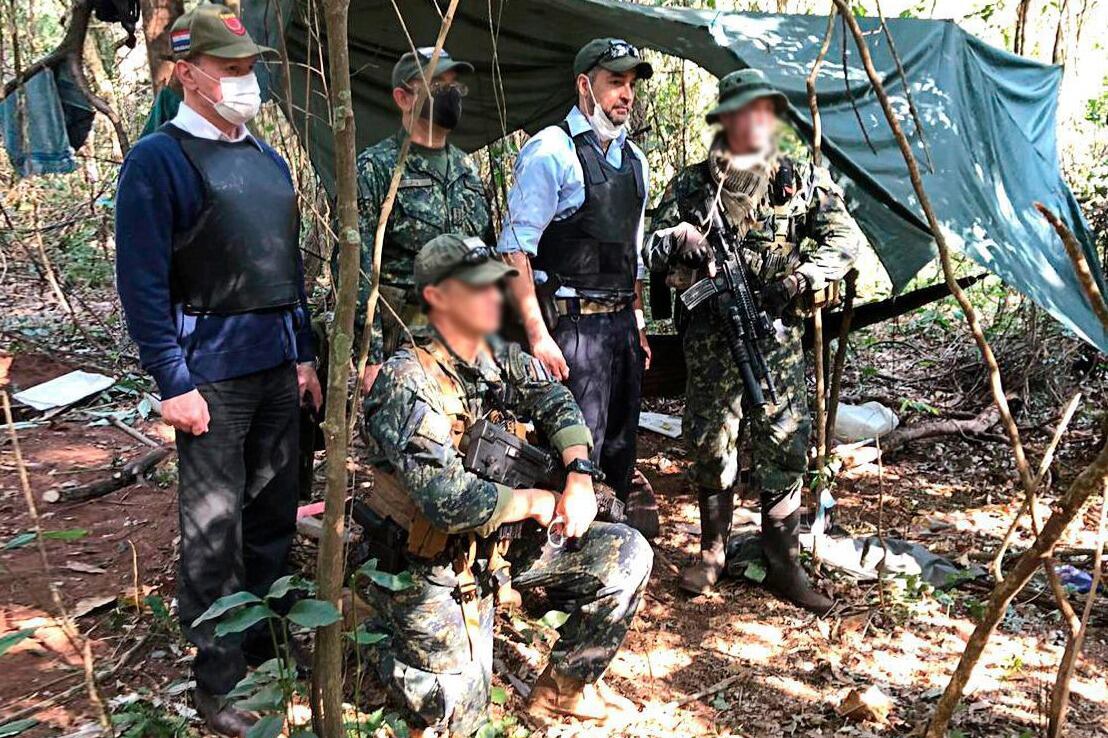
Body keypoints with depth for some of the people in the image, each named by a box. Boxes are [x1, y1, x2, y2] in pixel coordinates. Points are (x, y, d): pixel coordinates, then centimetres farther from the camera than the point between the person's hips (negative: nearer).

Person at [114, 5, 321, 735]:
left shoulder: (269, 161, 14)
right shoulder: (158, 160, -8)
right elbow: (142, 282, -12)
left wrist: (304, 355, 15)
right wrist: (174, 383, -15)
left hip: (277, 366, 7)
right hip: (212, 373, -6)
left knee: (275, 514, 14)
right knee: (214, 531, 3)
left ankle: (269, 646, 31)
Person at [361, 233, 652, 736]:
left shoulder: (499, 355, -1)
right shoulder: (408, 382, -25)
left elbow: (554, 402, 7)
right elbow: (448, 502, -32)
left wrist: (579, 473, -12)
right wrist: (538, 502, -18)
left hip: (495, 540, 7)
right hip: (428, 561, -7)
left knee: (626, 554, -3)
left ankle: (563, 687, 13)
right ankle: (378, 640, 23)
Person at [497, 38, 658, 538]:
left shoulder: (633, 159, 16)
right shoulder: (551, 151, -8)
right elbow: (515, 249, -14)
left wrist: (639, 324, 18)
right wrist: (537, 335, -20)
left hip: (621, 323, 8)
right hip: (571, 325, -7)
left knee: (620, 450, 15)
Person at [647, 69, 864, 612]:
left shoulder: (800, 179, 8)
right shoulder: (690, 184, 8)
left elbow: (844, 237, 2)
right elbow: (652, 250, 10)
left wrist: (801, 279, -14)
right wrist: (677, 238, -13)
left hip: (777, 334, 0)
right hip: (711, 336, 0)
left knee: (784, 449, 0)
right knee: (710, 446, 6)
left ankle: (782, 564, 13)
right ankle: (712, 551, 24)